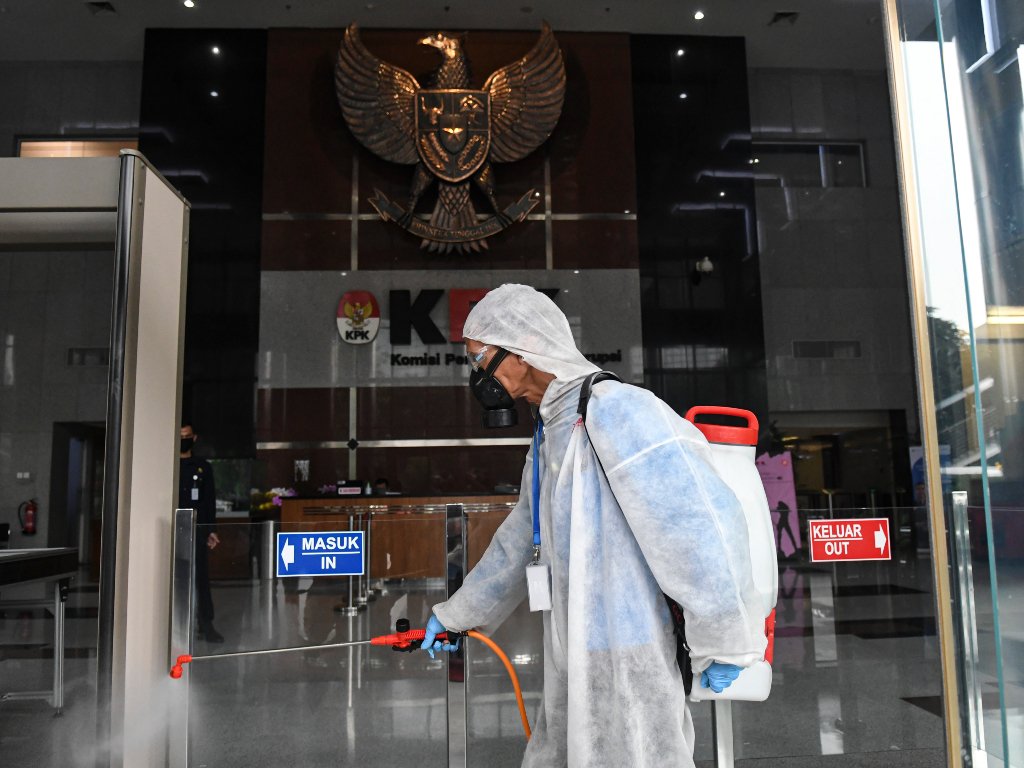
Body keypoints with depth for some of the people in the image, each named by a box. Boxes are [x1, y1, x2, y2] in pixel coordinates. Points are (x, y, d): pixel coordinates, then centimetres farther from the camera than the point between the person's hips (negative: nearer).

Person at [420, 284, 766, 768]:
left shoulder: (614, 410, -18)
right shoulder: (550, 436, 12)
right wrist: (454, 615, 28)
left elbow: (702, 524, -22)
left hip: (624, 668, -9)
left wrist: (722, 645, -15)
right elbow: (516, 546, 22)